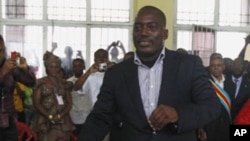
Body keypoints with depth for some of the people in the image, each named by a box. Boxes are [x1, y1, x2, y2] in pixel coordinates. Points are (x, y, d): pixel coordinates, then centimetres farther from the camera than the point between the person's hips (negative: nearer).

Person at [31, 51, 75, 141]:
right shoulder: (40, 83, 4)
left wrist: (60, 115, -8)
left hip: (62, 122, 3)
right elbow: (36, 103, -2)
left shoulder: (64, 83, 13)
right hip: (45, 121, -3)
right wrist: (49, 116, -13)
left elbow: (69, 103, 9)